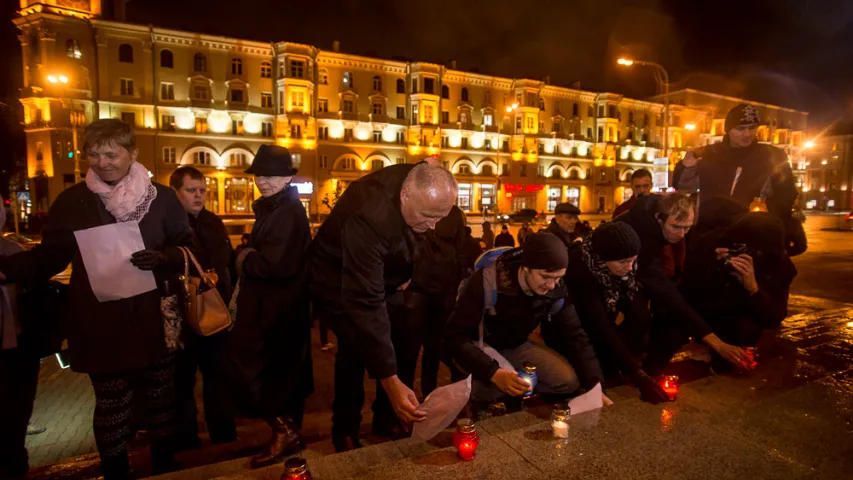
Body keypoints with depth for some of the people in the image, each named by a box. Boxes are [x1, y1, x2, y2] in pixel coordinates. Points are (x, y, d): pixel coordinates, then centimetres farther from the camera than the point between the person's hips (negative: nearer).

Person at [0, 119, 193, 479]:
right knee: (111, 407, 9)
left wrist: (163, 257, -19)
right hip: (101, 325, 0)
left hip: (155, 321, 1)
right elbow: (48, 256, 6)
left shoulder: (161, 198, -1)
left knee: (160, 399, 15)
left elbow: (189, 246, 0)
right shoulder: (72, 201, 1)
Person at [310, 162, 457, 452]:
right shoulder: (370, 216, -40)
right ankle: (345, 432, 1)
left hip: (382, 274, 6)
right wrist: (391, 381, -45)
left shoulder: (423, 191, -19)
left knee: (409, 334, -7)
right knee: (356, 344, -23)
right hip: (338, 279, -6)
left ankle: (387, 419, 13)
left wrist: (411, 272, -7)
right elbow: (365, 303, -44)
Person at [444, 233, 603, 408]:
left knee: (570, 380, -16)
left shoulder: (557, 290, -14)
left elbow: (574, 337, -7)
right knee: (493, 383, -37)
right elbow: (456, 337, -31)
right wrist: (493, 372, -45)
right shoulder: (487, 282, -31)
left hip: (517, 347, 5)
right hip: (479, 347, -5)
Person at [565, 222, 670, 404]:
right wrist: (638, 376, -37)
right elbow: (600, 329, -37)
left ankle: (614, 370, -3)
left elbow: (637, 307, -15)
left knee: (639, 317, -19)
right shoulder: (580, 270, -35)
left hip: (597, 324, 5)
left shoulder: (622, 265, -17)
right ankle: (606, 374, -5)